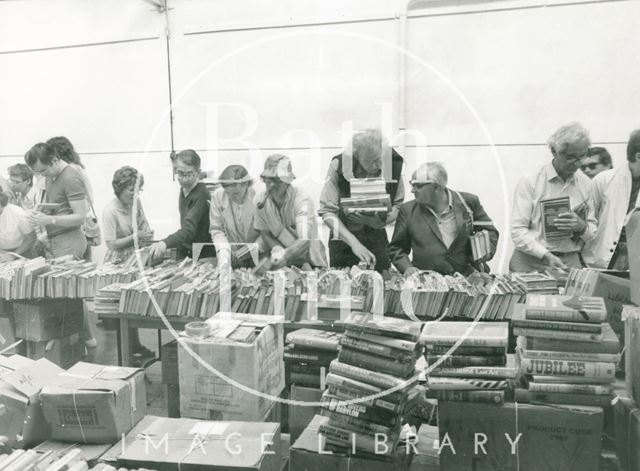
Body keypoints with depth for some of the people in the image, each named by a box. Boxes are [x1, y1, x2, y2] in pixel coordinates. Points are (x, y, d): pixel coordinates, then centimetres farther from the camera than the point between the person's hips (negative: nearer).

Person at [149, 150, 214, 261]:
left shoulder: (201, 195, -21)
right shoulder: (184, 189, 5)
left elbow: (189, 229, -34)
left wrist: (165, 244, -49)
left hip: (203, 256, -6)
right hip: (184, 252, 6)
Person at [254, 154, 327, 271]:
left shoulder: (302, 201, -21)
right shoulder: (261, 200, -6)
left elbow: (304, 243, -32)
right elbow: (265, 234, 4)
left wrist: (275, 260, -44)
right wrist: (277, 250, -17)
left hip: (310, 262, -4)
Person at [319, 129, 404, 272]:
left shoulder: (393, 164, -11)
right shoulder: (338, 165, -18)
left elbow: (398, 205, 1)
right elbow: (327, 211, -18)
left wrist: (382, 221, -21)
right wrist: (354, 243, -26)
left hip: (377, 235, 2)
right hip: (343, 236, -2)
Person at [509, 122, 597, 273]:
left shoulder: (585, 184, 11)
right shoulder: (529, 182, -2)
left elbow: (594, 231, 16)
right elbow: (518, 231, -8)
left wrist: (582, 227, -6)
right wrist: (546, 256, -19)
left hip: (570, 263, 3)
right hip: (530, 264, -3)